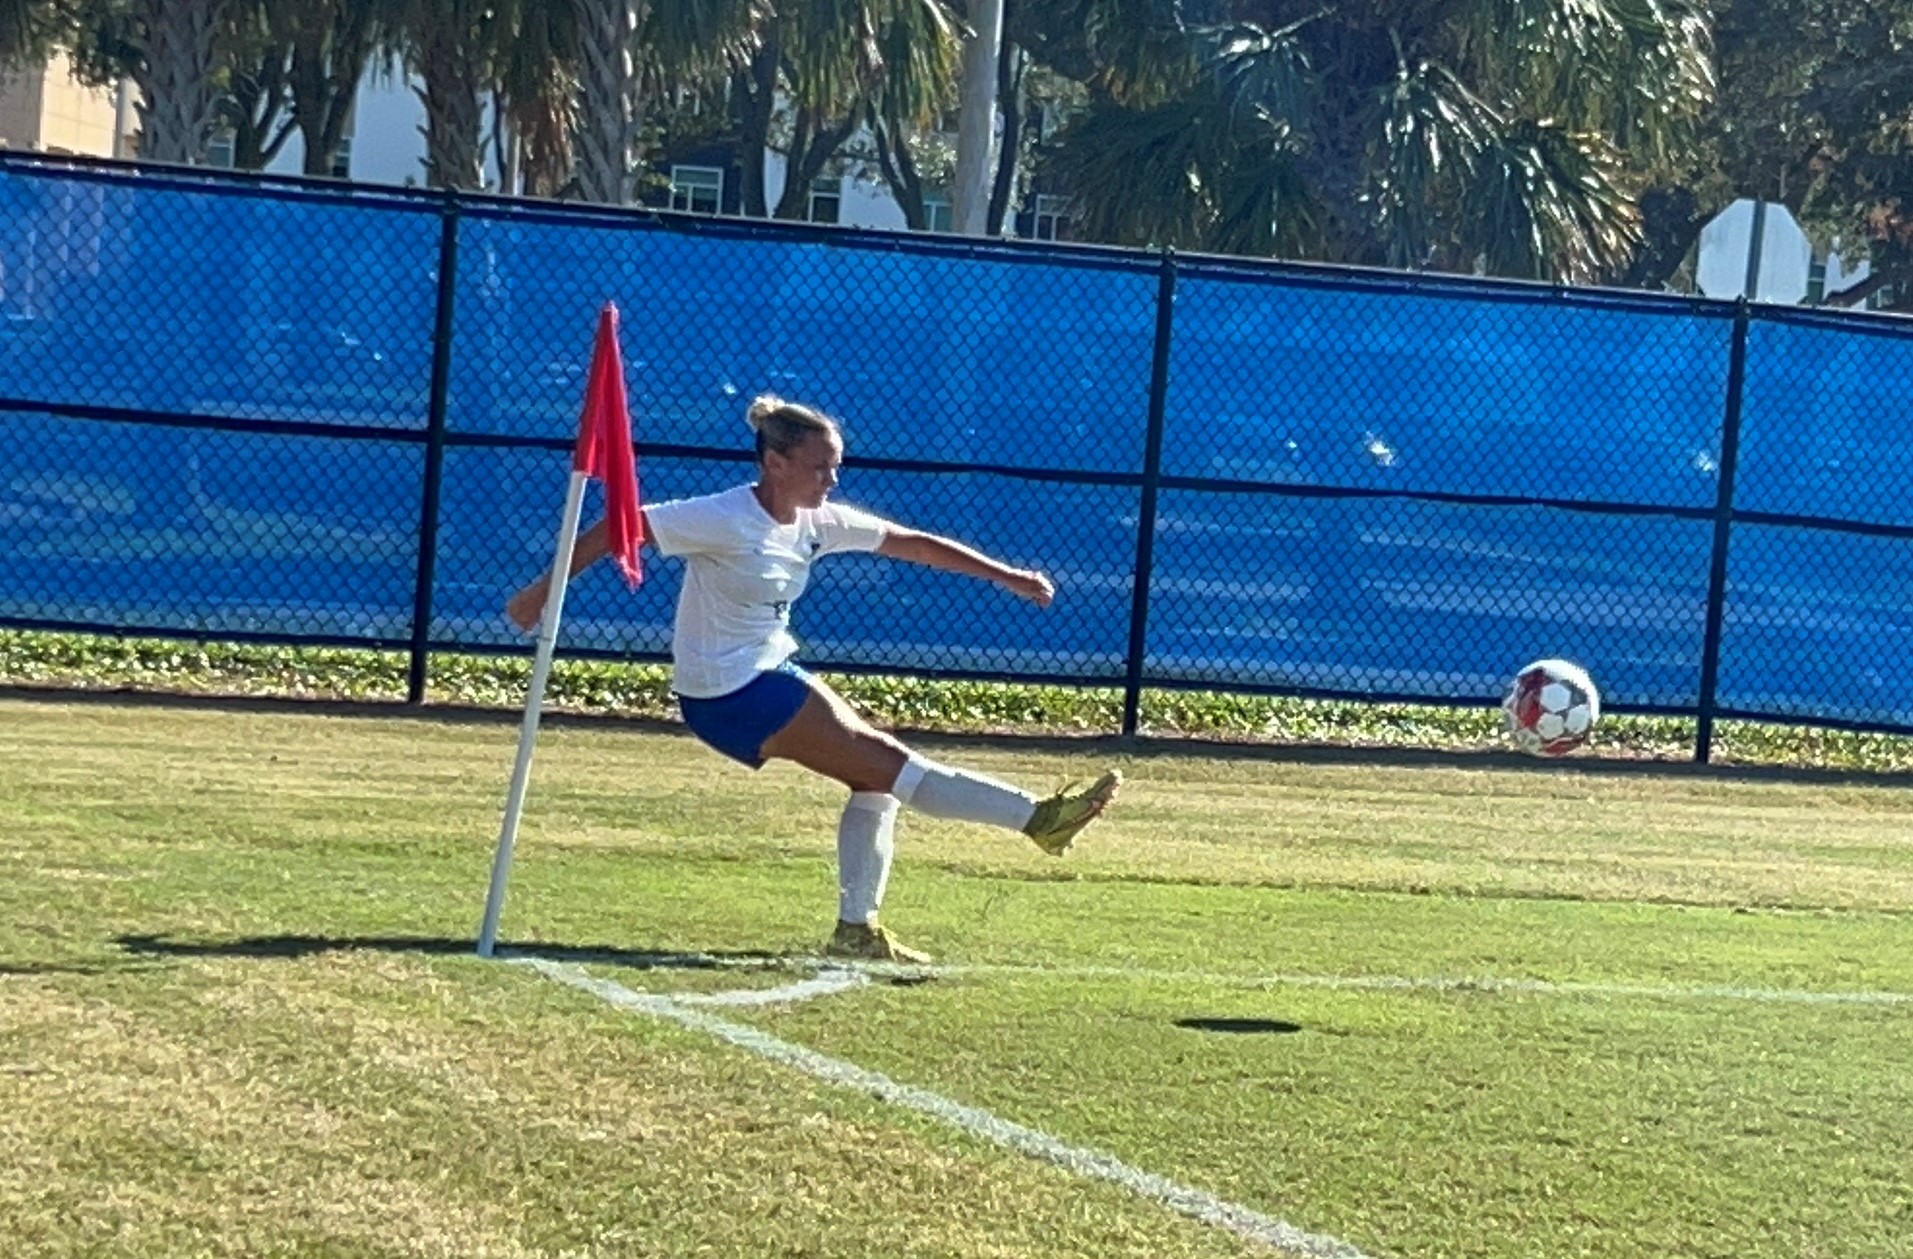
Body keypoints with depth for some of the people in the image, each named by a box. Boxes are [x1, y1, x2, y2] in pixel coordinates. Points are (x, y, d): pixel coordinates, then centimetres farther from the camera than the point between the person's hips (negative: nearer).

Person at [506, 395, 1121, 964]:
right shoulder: (725, 521, -21)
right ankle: (1038, 817, -7)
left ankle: (856, 928, 6)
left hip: (772, 673, 9)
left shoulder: (817, 523, 2)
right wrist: (543, 591, -19)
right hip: (729, 693, -9)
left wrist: (1006, 576, 10)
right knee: (883, 761, -10)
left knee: (876, 777, 1)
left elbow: (915, 544, 9)